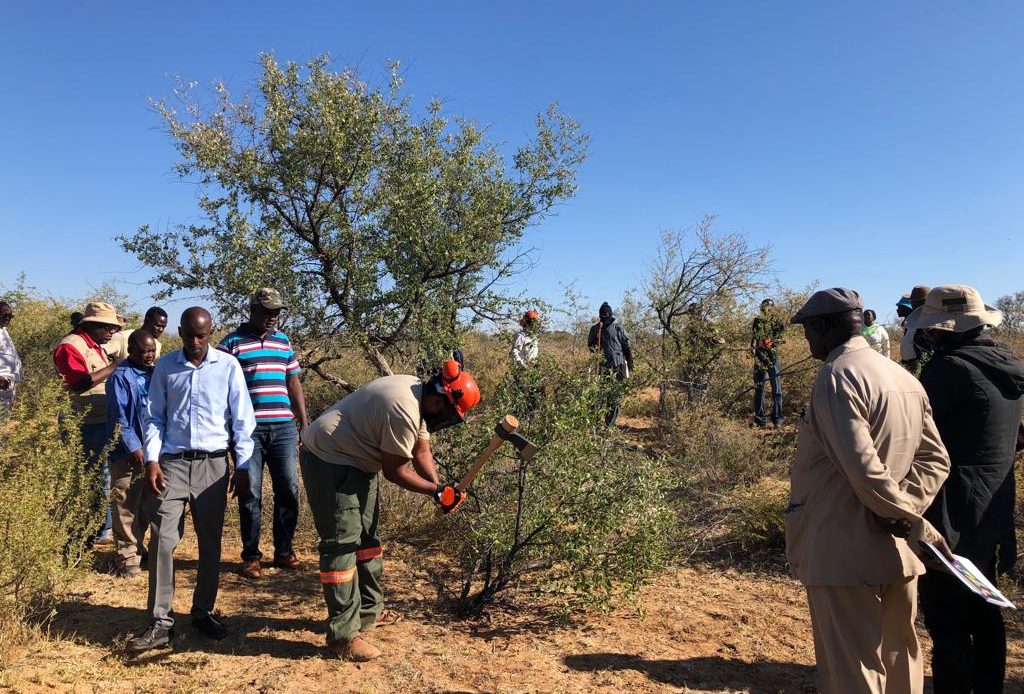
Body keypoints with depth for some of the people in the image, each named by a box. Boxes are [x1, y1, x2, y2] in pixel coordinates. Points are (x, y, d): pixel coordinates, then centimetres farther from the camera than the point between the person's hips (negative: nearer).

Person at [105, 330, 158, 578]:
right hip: (128, 453, -7)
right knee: (127, 507, -2)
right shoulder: (120, 377, -10)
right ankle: (127, 557, 6)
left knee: (145, 505, 17)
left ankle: (138, 547, 32)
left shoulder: (153, 374, 9)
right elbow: (119, 416, -14)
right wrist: (134, 448, -16)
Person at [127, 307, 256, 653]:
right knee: (162, 540, -4)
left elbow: (242, 420, 1)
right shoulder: (165, 367, 4)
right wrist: (152, 460, -4)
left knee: (210, 542, 8)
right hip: (172, 463, 1)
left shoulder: (228, 366, -1)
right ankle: (160, 622, 5)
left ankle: (203, 612, 23)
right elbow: (155, 417, 8)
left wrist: (243, 467, -2)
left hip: (212, 464, 0)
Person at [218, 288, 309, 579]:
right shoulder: (232, 342, 0)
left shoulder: (284, 341, 14)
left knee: (288, 489, 6)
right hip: (249, 429, -4)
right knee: (251, 493, 3)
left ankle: (284, 551, 20)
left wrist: (304, 422, 13)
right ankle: (251, 556, 15)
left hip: (283, 427, 4)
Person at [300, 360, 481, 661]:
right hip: (329, 460, -11)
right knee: (342, 543, -10)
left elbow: (421, 452, 7)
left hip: (355, 461, 11)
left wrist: (441, 489, -6)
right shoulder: (404, 412, -29)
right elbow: (394, 471, -20)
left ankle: (369, 610, 30)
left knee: (365, 536, 17)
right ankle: (343, 635, -3)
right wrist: (436, 491, -12)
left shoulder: (419, 395, 2)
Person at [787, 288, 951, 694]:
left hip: (845, 553, -9)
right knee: (899, 658, 21)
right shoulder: (904, 378, 10)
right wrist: (906, 512, -3)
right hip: (897, 552, 9)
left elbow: (864, 469, -23)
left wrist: (918, 526, -12)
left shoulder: (837, 376, -16)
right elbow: (935, 459, 9)